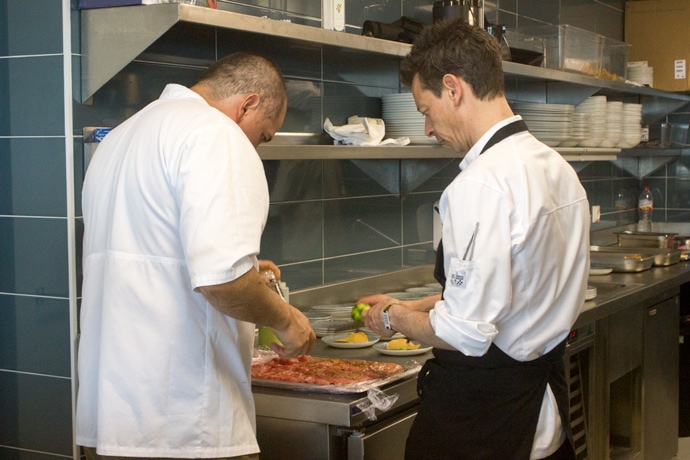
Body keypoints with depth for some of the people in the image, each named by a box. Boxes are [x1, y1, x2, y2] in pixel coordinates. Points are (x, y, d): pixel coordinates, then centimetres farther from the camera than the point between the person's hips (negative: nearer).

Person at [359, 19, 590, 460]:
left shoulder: (481, 184, -22)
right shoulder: (557, 168, 6)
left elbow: (467, 332, -23)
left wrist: (394, 318, -4)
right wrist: (414, 306, 16)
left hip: (480, 406, -9)